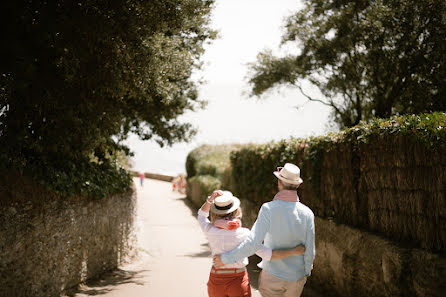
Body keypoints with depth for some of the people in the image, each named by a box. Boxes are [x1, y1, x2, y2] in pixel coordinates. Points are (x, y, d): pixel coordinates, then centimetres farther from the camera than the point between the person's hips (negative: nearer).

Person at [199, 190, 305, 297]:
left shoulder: (210, 231, -12)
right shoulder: (244, 234, -17)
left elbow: (202, 214, 9)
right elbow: (268, 255, -20)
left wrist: (211, 199, -8)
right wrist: (295, 251, -11)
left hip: (217, 282, 2)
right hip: (239, 283, -2)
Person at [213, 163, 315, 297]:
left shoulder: (269, 209, -20)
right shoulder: (307, 213, -12)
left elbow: (253, 243, -27)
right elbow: (310, 252, -6)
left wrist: (226, 258, -18)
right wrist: (307, 271, 14)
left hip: (272, 276, -2)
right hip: (296, 277, 2)